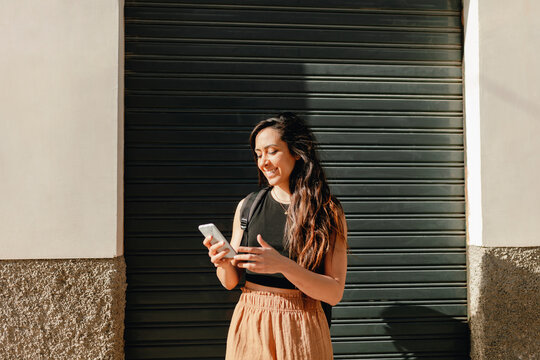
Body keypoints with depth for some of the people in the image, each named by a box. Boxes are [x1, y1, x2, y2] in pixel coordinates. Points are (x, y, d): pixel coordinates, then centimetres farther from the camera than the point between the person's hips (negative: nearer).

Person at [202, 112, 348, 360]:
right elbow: (230, 282, 6)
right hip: (249, 327, 2)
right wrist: (223, 263, -16)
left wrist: (283, 265, -25)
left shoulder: (329, 213, -7)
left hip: (300, 332, -2)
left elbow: (335, 293, -12)